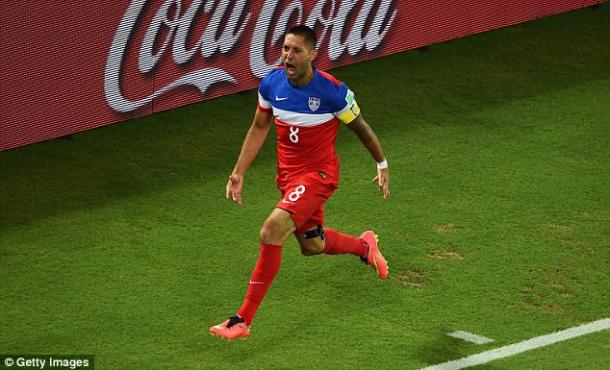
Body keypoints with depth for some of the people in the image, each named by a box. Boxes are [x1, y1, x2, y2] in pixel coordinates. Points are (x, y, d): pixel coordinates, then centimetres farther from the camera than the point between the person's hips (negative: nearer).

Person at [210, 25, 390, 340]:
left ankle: (243, 319, -19)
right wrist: (239, 172, 2)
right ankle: (364, 246, 54)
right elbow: (259, 128, 8)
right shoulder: (271, 83, -8)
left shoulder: (332, 90, -21)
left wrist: (382, 166, 8)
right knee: (311, 246, 21)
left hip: (318, 174, -6)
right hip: (287, 174, 6)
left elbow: (360, 127, -4)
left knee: (272, 231, -24)